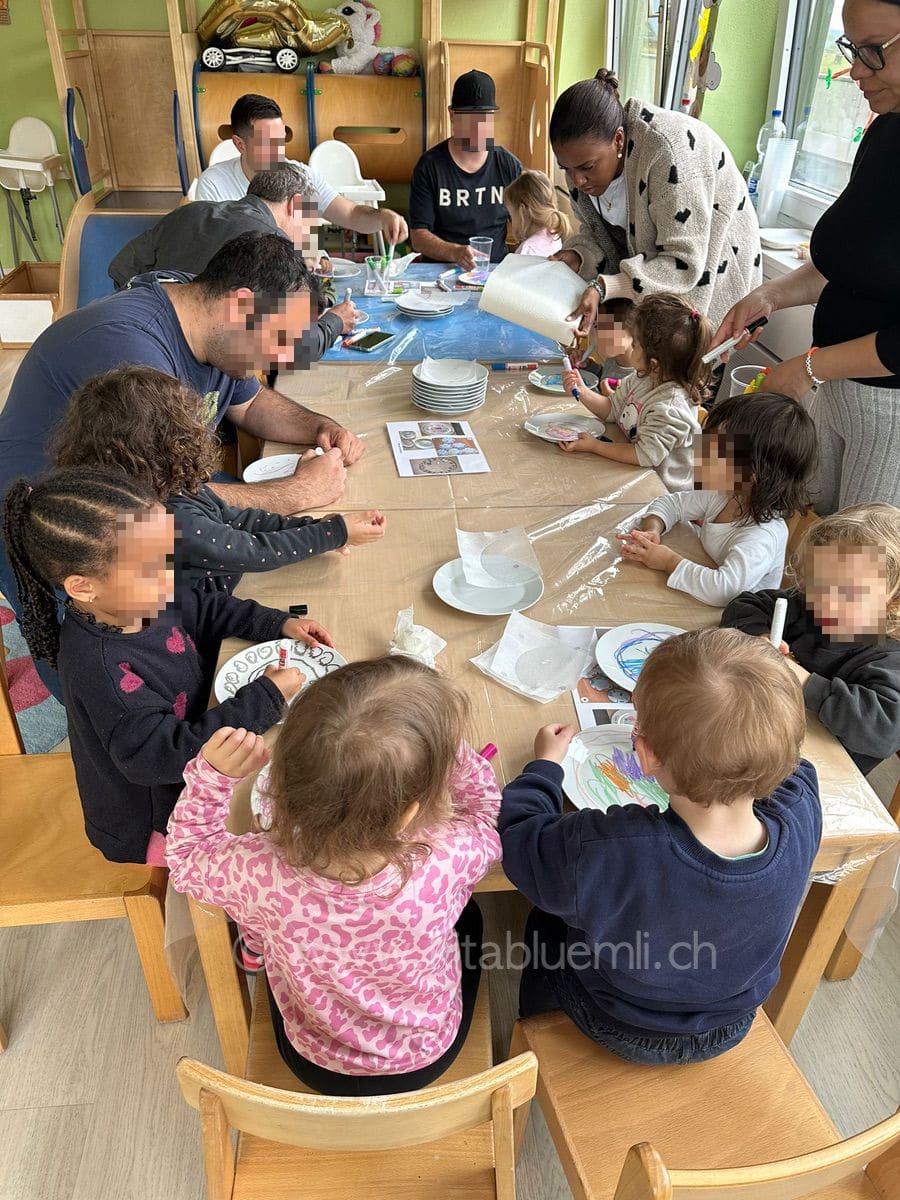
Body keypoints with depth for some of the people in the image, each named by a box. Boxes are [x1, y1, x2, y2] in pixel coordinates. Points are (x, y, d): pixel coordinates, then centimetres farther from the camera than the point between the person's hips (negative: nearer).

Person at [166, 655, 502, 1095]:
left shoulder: (261, 875, -38)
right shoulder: (450, 861, -40)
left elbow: (186, 859, -13)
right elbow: (485, 806, -13)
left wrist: (210, 775, -22)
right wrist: (444, 744, -22)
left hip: (317, 1065, 0)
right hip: (427, 1058, 0)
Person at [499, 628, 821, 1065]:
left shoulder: (601, 851, -46)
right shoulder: (800, 818, -34)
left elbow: (518, 834, -23)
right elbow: (790, 766, -7)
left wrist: (546, 763, -7)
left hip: (623, 1034, -3)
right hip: (731, 1029, 4)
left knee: (547, 916, 24)